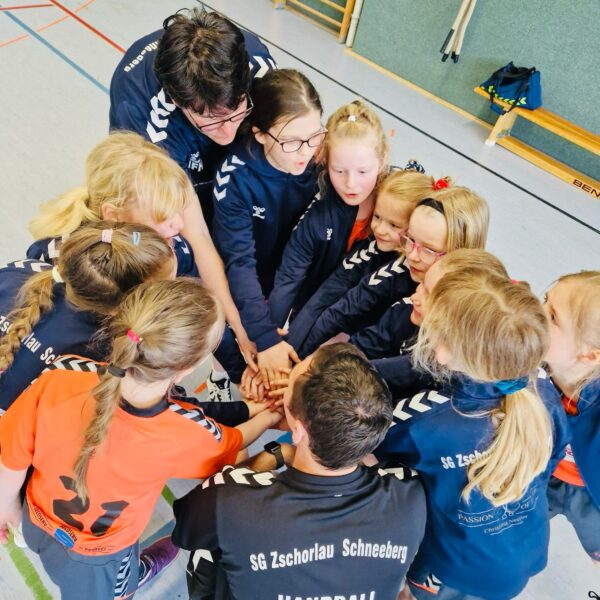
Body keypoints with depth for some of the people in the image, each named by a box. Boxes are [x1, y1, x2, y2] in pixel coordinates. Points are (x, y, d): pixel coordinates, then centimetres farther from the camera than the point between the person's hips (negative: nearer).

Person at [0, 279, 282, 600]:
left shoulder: (55, 384, -38)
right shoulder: (185, 434, -38)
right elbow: (231, 444, -12)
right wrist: (269, 416, 11)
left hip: (37, 523, 4)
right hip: (93, 560, -3)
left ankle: (136, 572, 66)